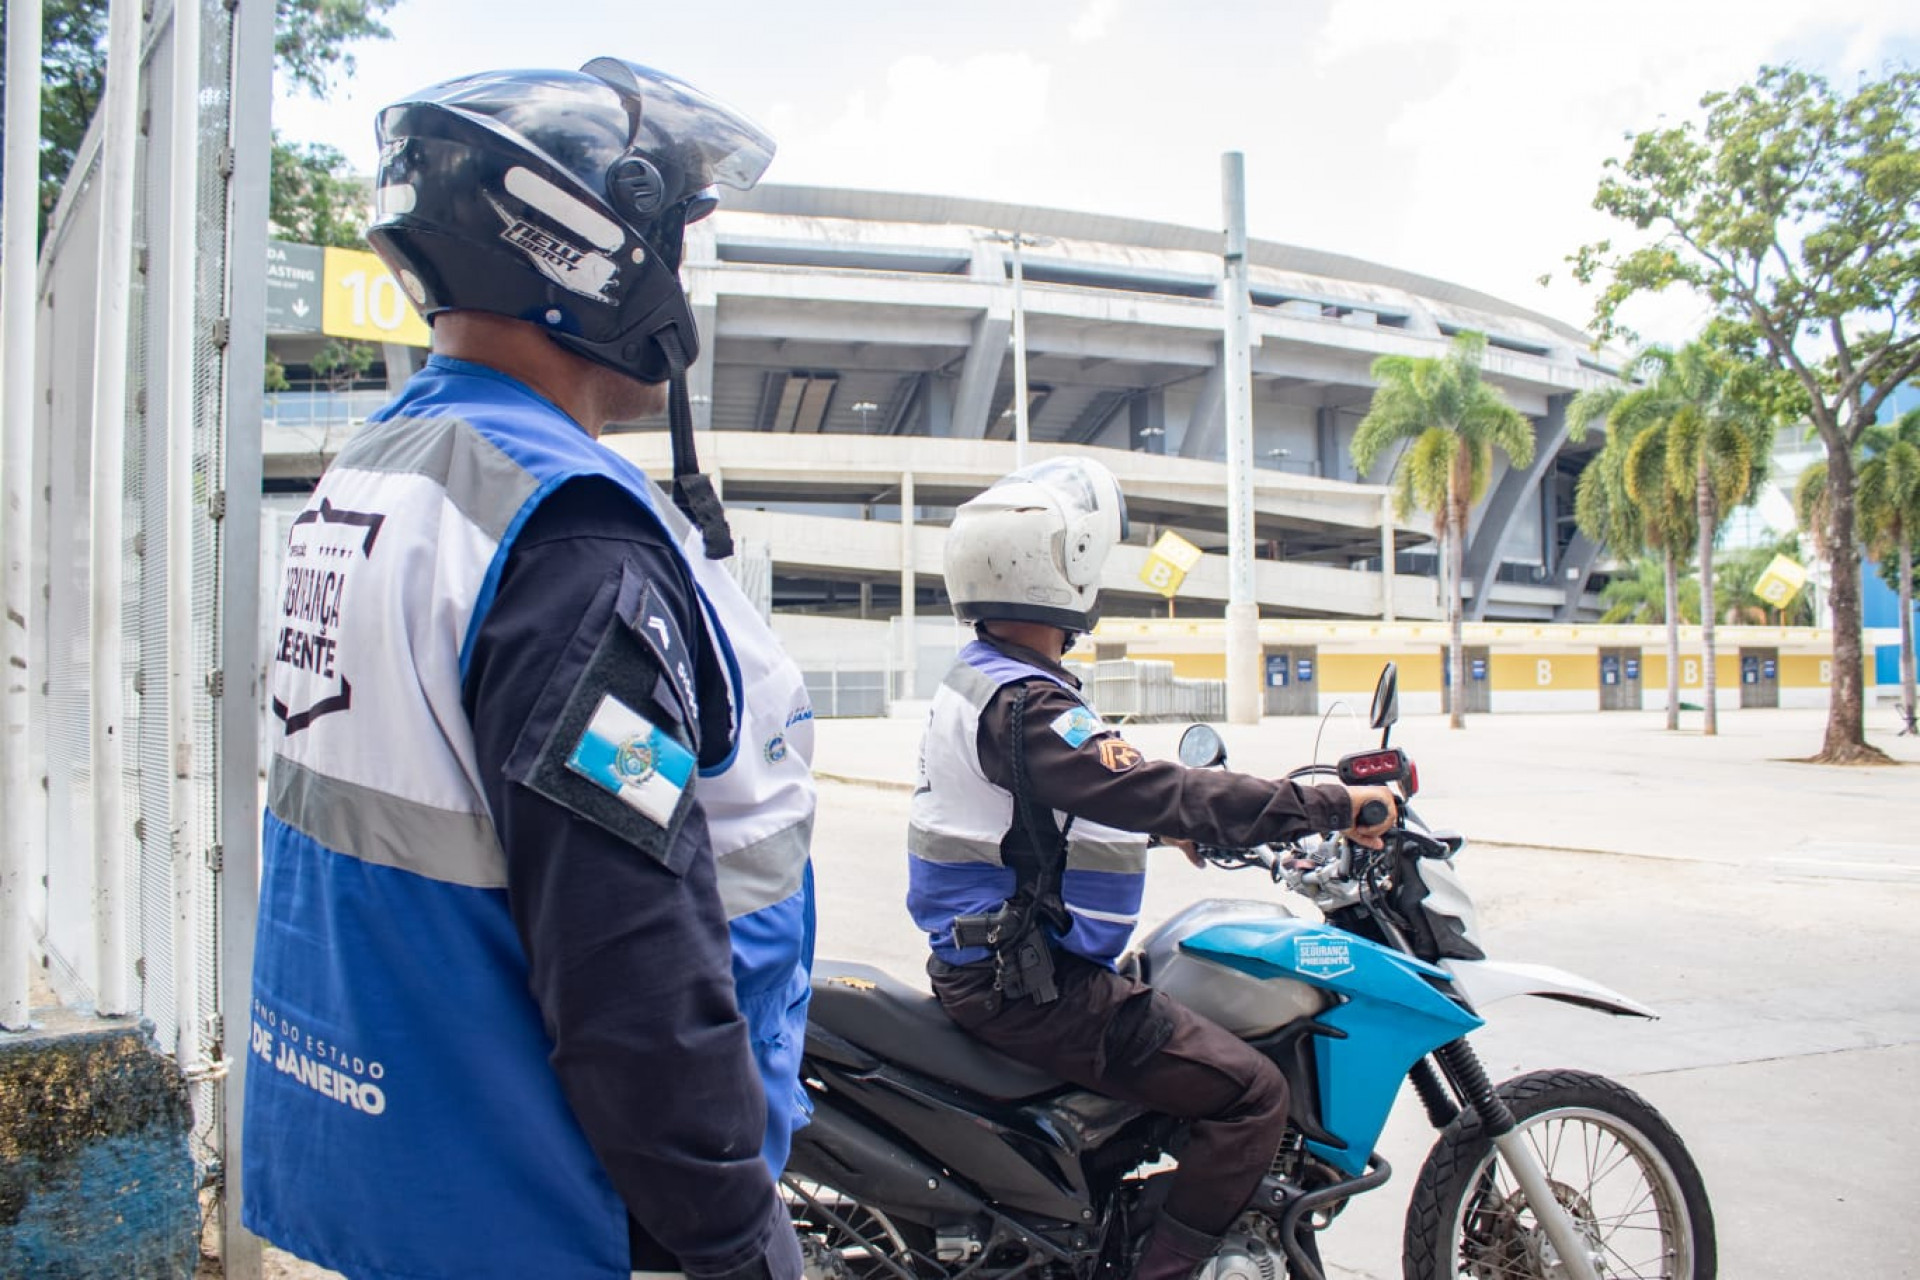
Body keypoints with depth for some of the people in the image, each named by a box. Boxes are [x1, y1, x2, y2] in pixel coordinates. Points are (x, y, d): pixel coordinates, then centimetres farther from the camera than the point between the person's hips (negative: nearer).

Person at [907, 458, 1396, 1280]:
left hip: (988, 959, 11)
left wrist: (1177, 821, 24)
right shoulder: (1024, 704, -22)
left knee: (1184, 1018, 28)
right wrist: (1331, 808, -25)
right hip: (1029, 986, -11)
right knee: (1250, 1095, -11)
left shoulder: (979, 676, 10)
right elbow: (1156, 791, -31)